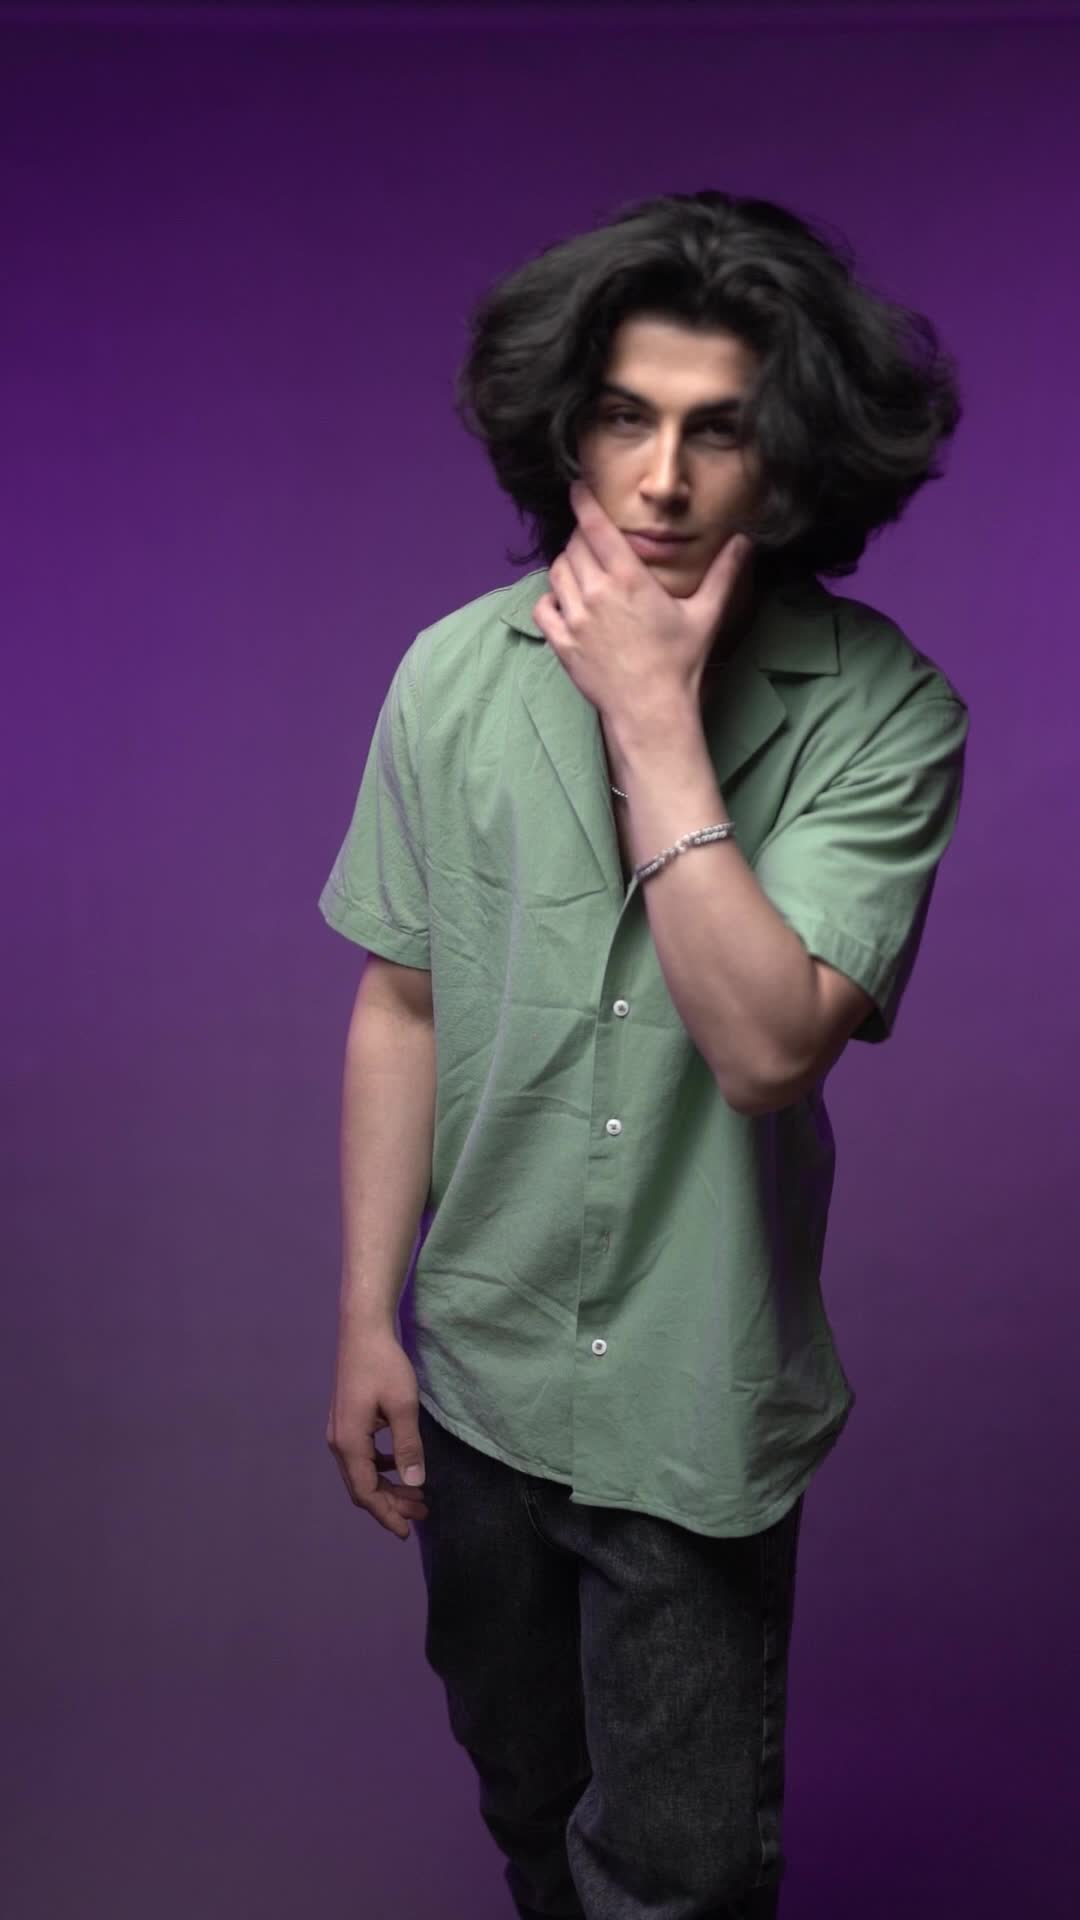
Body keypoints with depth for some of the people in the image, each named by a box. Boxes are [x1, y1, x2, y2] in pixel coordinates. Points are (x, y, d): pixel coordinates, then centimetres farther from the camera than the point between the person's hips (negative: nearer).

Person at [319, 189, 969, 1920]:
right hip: (483, 1368, 4)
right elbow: (402, 1006, -3)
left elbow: (768, 1048, -28)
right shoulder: (455, 675, -10)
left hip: (701, 1403, -3)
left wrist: (656, 720, -29)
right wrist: (367, 1316, 0)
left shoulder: (883, 713, -19)